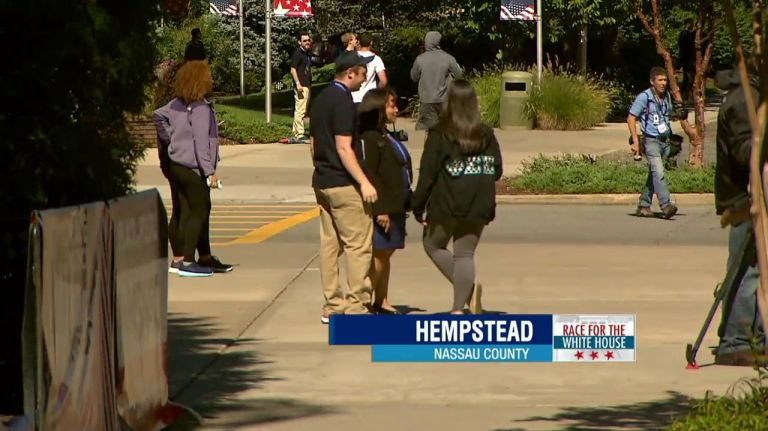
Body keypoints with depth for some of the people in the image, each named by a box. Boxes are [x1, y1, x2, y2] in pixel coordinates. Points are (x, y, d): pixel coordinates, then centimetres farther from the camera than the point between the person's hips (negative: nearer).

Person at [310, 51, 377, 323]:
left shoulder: (321, 99, 13)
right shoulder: (343, 102, -16)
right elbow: (344, 148, -21)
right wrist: (364, 182, -22)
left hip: (322, 181, 10)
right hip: (343, 183, -9)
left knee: (330, 243, 9)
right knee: (358, 243, -5)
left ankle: (332, 304, 11)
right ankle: (357, 305, -6)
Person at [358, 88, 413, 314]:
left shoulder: (388, 138, 17)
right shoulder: (370, 138, -14)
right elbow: (370, 176, -20)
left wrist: (407, 201, 20)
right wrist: (380, 209, -22)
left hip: (394, 207, 10)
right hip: (382, 208, -10)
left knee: (385, 255, 13)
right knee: (378, 254, -8)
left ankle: (382, 302, 19)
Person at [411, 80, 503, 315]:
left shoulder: (439, 136, -10)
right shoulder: (486, 135, 1)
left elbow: (427, 174, -10)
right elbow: (496, 171, 5)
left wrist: (418, 206, -3)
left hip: (446, 206, -3)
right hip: (478, 207, 3)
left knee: (433, 245, 16)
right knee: (465, 254, 10)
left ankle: (467, 289, -2)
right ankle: (459, 306, 4)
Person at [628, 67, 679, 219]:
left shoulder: (667, 96, 10)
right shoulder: (644, 97, -8)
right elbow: (631, 118, -7)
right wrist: (635, 141, -13)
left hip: (666, 141, 6)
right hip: (651, 141, -6)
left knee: (653, 174, 10)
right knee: (659, 173, -18)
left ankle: (643, 206, 18)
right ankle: (666, 205, -27)